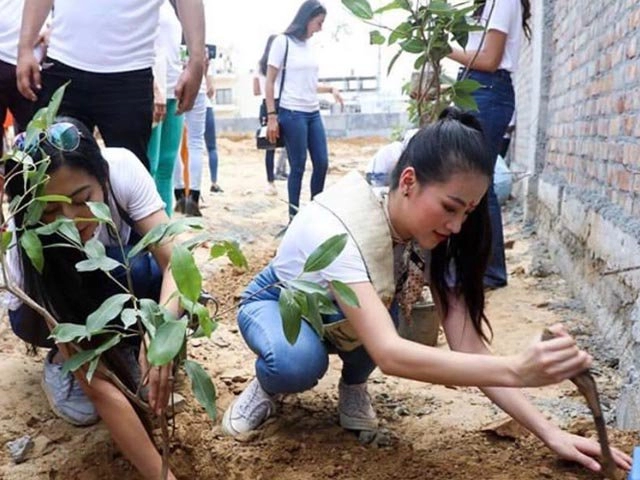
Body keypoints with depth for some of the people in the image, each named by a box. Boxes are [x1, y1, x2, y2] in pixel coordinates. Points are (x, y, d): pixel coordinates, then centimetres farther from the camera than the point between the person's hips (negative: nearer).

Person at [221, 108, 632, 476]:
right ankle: (268, 385, -1)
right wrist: (516, 369, -60)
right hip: (276, 304, -4)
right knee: (299, 364, -38)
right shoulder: (334, 229, -41)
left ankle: (353, 385, 3)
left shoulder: (436, 238, -22)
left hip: (336, 314, 5)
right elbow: (388, 353, -51)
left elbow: (469, 347, -24)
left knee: (391, 307, -30)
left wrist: (550, 432, -32)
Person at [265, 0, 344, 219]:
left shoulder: (309, 46, 13)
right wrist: (272, 116, -12)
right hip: (292, 113, -7)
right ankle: (294, 216, 8)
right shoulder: (283, 42, -4)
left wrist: (330, 89, 9)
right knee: (298, 166, -3)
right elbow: (270, 82, -6)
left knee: (322, 163, 6)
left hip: (313, 113, 7)